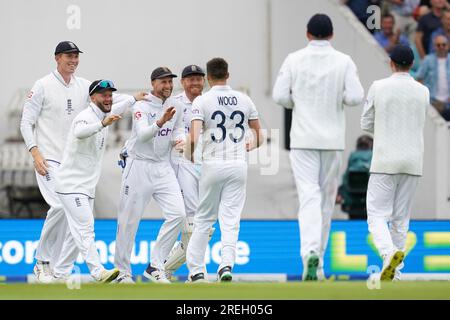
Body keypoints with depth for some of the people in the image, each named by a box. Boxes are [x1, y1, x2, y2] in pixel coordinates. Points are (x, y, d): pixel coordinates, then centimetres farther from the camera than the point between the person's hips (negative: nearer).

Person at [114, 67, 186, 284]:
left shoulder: (176, 108, 8)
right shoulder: (141, 106, -11)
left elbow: (178, 132, 14)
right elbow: (142, 135, -25)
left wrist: (178, 140, -11)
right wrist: (160, 122, -43)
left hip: (163, 168, 5)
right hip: (139, 166, -5)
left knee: (177, 214, -11)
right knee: (129, 220, -1)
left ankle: (155, 267, -3)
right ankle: (123, 271, 13)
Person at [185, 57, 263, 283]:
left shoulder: (202, 101, -6)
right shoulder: (244, 100, 6)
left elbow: (193, 138, -15)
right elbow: (259, 135, 13)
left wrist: (188, 155, 4)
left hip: (213, 165, -2)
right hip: (238, 165, 2)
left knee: (203, 220, 10)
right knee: (230, 220, 2)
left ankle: (196, 270, 11)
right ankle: (227, 264, -17)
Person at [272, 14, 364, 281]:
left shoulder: (294, 60, -2)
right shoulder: (344, 61, -3)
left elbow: (280, 96, -5)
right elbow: (356, 97, -11)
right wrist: (339, 97, 10)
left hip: (303, 139, -1)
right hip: (333, 139, 1)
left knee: (309, 196, -6)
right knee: (327, 198, 12)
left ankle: (310, 252, -30)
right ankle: (318, 262, 17)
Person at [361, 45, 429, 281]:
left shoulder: (378, 88, -5)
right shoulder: (423, 92, 2)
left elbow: (366, 124, 4)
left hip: (385, 161, -3)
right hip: (412, 162, 3)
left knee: (377, 216, 0)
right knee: (401, 218, 11)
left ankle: (389, 253, -28)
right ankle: (394, 274, 10)